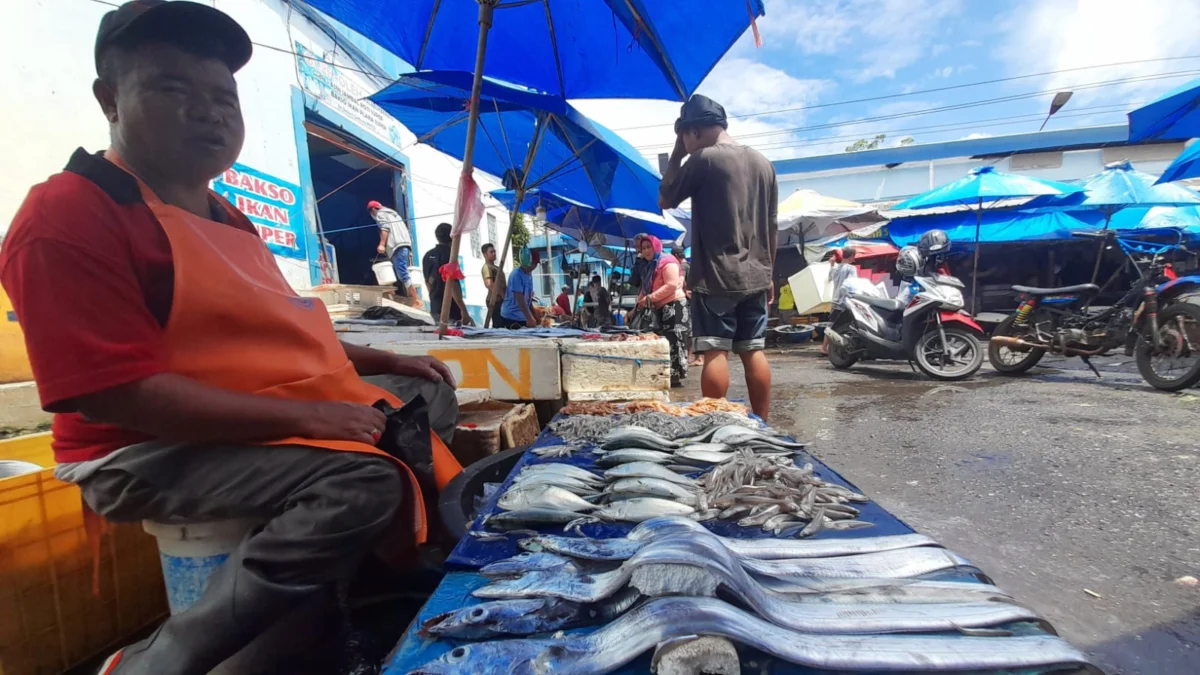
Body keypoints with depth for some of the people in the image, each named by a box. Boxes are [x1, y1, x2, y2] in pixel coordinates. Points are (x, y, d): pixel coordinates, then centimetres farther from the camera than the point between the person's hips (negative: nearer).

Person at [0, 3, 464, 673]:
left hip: (289, 413, 9)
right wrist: (304, 417, -26)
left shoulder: (226, 218, 15)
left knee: (429, 394, 12)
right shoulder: (68, 216, -14)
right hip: (153, 451, -9)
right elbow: (115, 393, -23)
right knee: (364, 478, -33)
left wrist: (385, 360, 11)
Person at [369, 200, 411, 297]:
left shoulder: (380, 214, 11)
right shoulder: (392, 213, 35)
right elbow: (406, 229, 27)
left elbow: (385, 228, -9)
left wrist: (382, 244, -16)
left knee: (402, 274, -16)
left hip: (397, 246, -9)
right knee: (402, 273, 9)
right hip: (406, 244, 9)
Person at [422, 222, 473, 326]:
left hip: (435, 307, 8)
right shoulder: (449, 254, -14)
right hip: (451, 308, -8)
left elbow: (428, 282, 17)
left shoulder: (428, 255, 10)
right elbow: (452, 283, -22)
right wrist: (463, 310, -22)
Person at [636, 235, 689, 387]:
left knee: (672, 341, -11)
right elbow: (646, 288, 22)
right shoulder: (651, 266, 21)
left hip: (673, 306, -10)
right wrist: (640, 303, 4)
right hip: (660, 308, 10)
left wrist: (650, 298, -20)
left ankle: (675, 376, -10)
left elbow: (671, 285, -21)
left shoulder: (667, 261, -9)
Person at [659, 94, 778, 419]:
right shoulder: (763, 163, 13)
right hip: (755, 277, 6)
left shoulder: (704, 159, -7)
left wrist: (677, 154, 9)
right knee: (754, 351, 10)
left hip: (715, 277, -6)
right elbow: (772, 226, 15)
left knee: (715, 352, -3)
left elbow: (664, 200, 4)